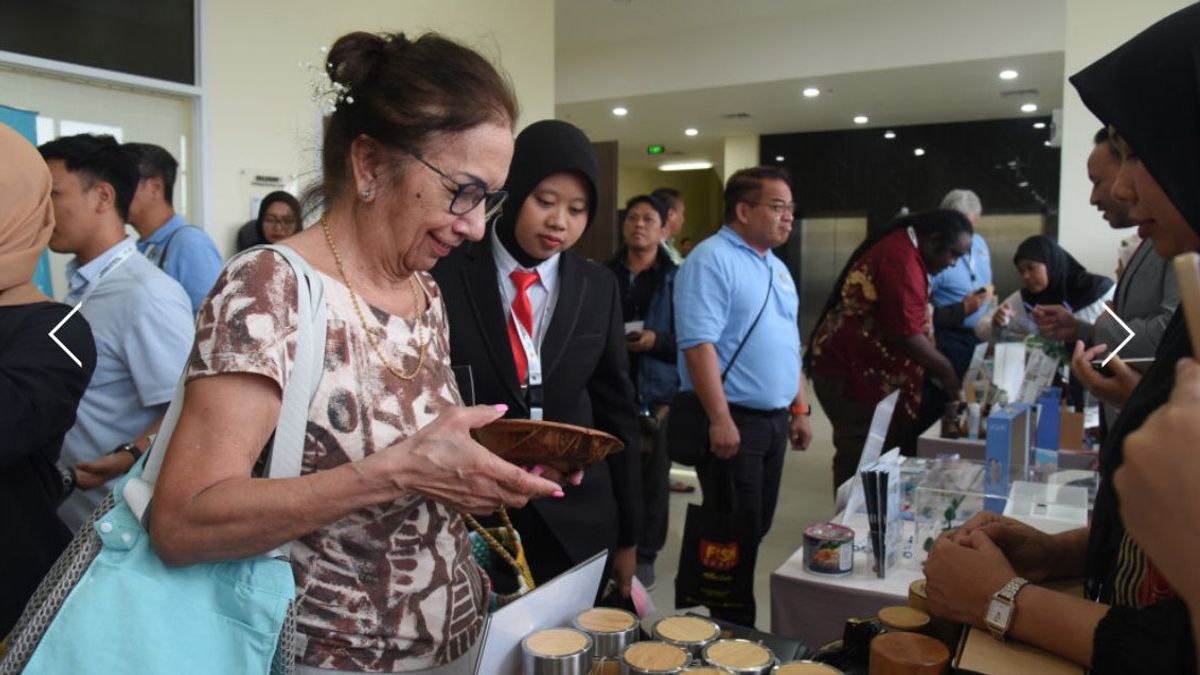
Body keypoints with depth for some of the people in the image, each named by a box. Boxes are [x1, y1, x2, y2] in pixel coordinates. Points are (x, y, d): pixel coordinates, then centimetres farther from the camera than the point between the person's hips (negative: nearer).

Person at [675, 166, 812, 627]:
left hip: (774, 419, 9)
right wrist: (720, 419, -25)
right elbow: (698, 343, -21)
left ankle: (733, 614, 31)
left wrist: (799, 407, 17)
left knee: (757, 527, 16)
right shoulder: (711, 260, -13)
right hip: (733, 420, -9)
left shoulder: (777, 268, 15)